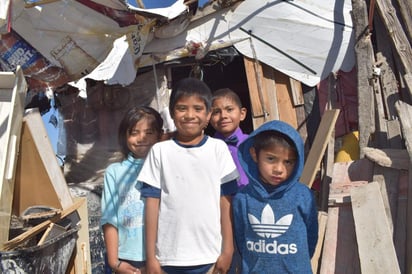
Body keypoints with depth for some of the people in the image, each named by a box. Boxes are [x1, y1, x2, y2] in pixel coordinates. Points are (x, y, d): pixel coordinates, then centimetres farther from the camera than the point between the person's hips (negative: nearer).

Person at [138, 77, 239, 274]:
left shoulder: (218, 149, 0)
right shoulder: (160, 151, 0)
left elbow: (226, 200, 1)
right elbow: (152, 203, 0)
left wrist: (228, 249, -1)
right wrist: (150, 256, -1)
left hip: (210, 257, 0)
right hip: (169, 258, 0)